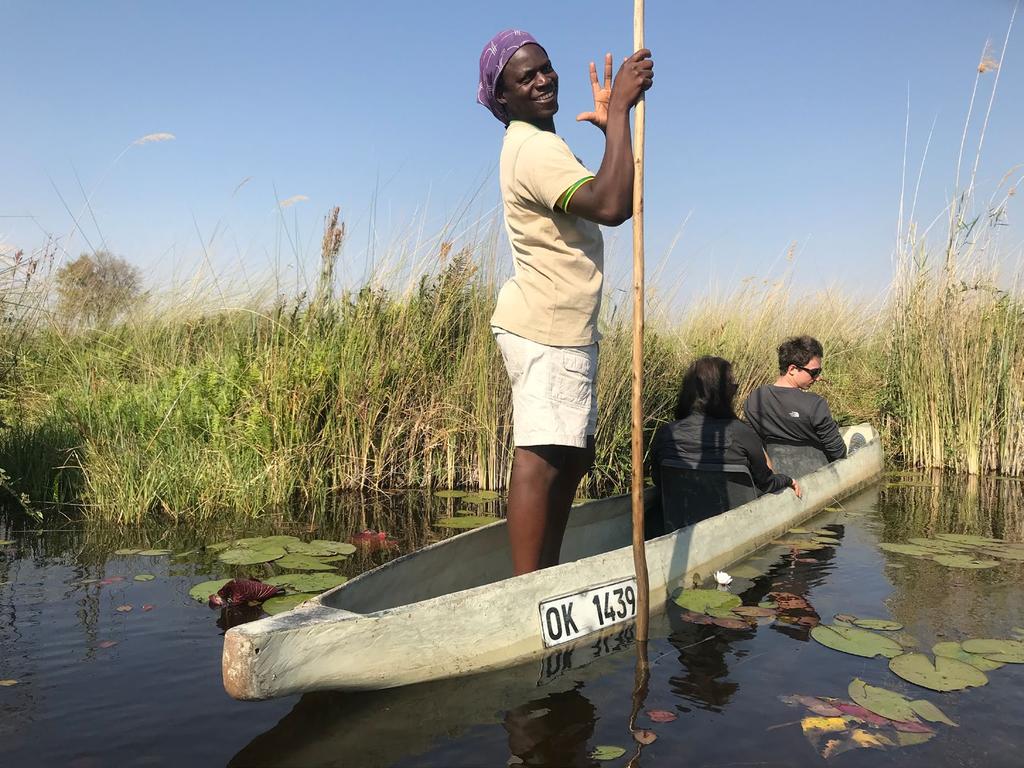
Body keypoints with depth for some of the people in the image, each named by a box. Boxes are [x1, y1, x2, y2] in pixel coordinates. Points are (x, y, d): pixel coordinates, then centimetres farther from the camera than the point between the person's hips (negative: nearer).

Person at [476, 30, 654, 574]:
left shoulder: (537, 144, 21)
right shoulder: (536, 148, -13)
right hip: (545, 332, -11)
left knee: (574, 454, 14)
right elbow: (611, 206, -28)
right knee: (541, 457, -12)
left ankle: (547, 572, 23)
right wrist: (619, 109, -21)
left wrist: (612, 123, 13)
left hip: (563, 330, 11)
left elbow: (612, 197, 22)